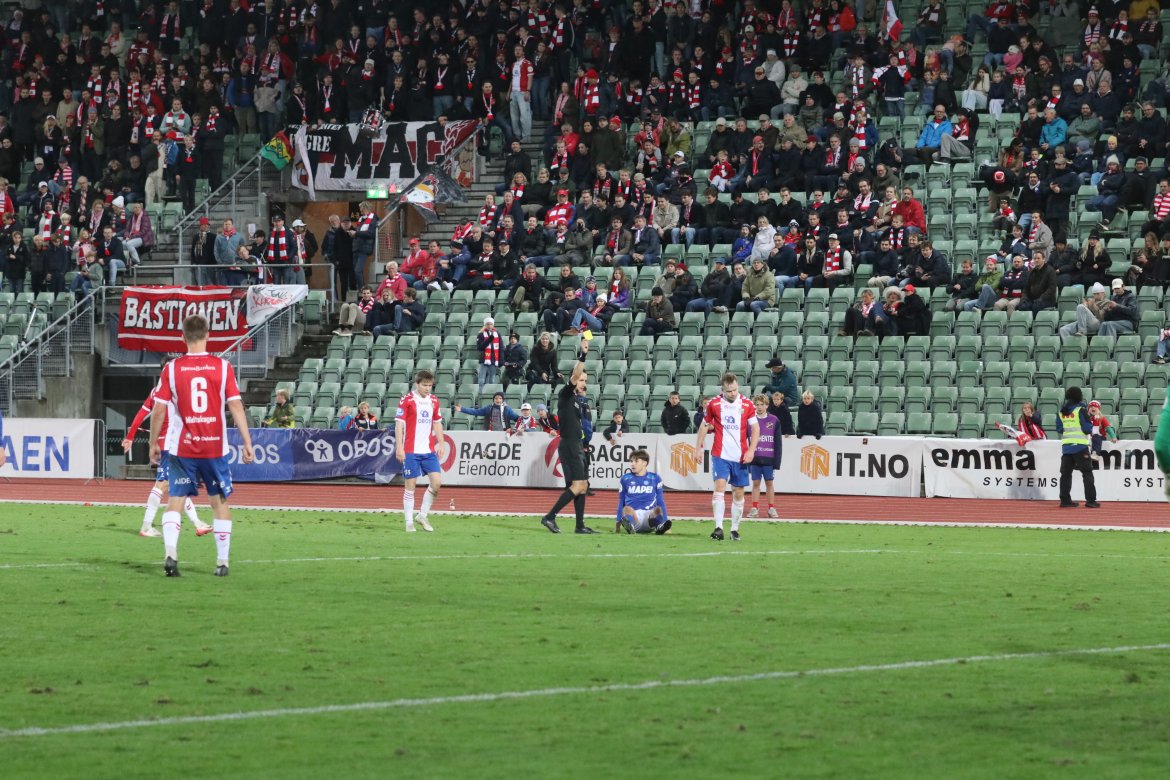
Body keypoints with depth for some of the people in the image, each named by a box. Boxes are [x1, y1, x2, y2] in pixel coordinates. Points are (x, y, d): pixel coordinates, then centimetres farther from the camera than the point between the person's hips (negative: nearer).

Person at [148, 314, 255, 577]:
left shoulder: (172, 368, -3)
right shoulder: (222, 367, -3)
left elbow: (158, 410, -2)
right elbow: (236, 407, -6)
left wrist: (153, 444, 9)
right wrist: (247, 443, -2)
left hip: (181, 448, 0)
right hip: (215, 447, 0)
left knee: (175, 501, 3)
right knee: (220, 502, 13)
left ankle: (170, 554, -17)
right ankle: (222, 562, 14)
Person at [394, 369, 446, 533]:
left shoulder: (434, 401, 9)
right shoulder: (407, 400, -7)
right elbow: (399, 424, -9)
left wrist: (441, 444, 11)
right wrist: (399, 447, -15)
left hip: (429, 450, 5)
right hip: (411, 451, -5)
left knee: (436, 481, -6)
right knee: (410, 485, -1)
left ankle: (422, 515, 10)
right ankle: (409, 522, 6)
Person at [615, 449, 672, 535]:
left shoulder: (655, 478, 15)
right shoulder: (625, 479, 16)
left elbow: (661, 502, 17)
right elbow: (621, 502, 22)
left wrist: (665, 522, 13)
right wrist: (618, 522, 19)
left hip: (650, 515, 0)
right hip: (633, 515, 0)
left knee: (658, 509, -34)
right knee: (627, 509, -36)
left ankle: (660, 527, -61)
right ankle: (629, 527, -65)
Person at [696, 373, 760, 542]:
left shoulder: (747, 404, 0)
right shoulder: (714, 404, 0)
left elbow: (755, 429, 4)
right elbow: (704, 425, 12)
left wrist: (751, 450, -7)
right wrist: (699, 447, 7)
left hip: (740, 457, 1)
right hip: (720, 456, -1)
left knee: (738, 494, 6)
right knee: (720, 487, -16)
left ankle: (735, 529, 18)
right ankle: (719, 528, -21)